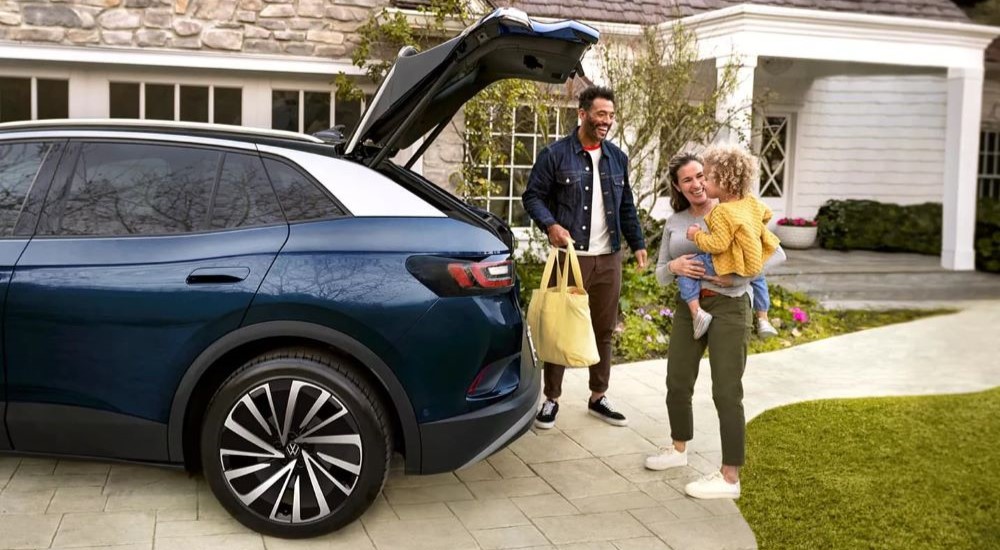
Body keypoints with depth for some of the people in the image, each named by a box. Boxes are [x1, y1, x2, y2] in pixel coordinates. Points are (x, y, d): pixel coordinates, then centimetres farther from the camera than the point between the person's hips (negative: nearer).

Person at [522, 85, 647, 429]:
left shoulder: (617, 158, 13)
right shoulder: (555, 155, -5)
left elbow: (626, 206, 18)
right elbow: (532, 196, -4)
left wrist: (637, 243, 12)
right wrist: (551, 225, -20)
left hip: (609, 259, 5)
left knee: (604, 330, 11)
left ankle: (598, 397, 23)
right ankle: (551, 399, 11)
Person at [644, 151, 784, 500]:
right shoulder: (674, 222, 8)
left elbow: (776, 254, -10)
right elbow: (660, 274, 12)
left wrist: (736, 276, -21)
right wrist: (673, 267, -12)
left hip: (728, 306, -6)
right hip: (688, 307, 6)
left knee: (726, 393, -3)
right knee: (677, 384, 15)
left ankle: (730, 478, 5)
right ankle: (679, 449, 38)